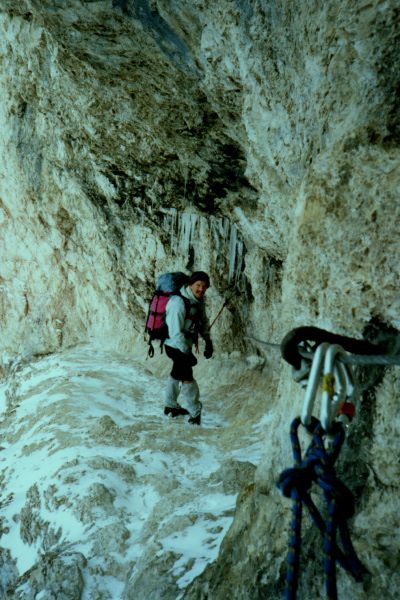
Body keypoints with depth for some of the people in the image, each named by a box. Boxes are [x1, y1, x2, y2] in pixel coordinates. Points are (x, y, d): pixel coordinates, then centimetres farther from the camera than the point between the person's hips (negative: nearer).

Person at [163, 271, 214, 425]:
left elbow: (203, 321, 14)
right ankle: (195, 413, 9)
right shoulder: (179, 303, -29)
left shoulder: (199, 300, -2)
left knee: (177, 373, 23)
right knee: (187, 378, -6)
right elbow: (175, 332, -30)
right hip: (175, 346, -10)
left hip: (186, 344, 10)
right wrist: (187, 353, -26)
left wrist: (208, 342, 6)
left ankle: (170, 406, 41)